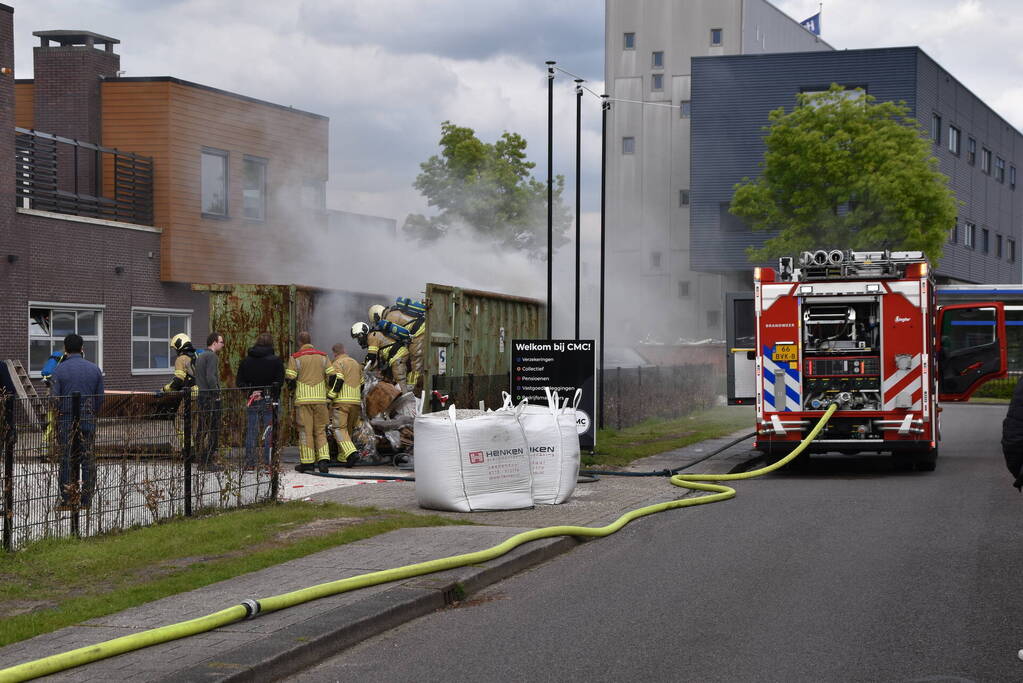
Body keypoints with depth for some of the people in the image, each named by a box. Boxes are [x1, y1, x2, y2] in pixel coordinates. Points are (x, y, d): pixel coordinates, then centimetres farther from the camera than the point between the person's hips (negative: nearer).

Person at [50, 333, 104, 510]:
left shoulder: (59, 370, -5)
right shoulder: (94, 369, 3)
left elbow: (54, 398, -7)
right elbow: (100, 398, 4)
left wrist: (56, 418, 7)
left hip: (66, 421, -2)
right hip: (88, 421, 2)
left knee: (67, 461, 4)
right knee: (88, 460, 5)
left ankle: (68, 501, 4)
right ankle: (86, 501, 6)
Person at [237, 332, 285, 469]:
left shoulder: (246, 361, 7)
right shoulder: (276, 360, -6)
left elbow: (239, 382, 6)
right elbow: (279, 382, -10)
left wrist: (251, 391, 6)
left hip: (252, 401, 3)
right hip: (270, 401, -3)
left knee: (251, 432, 7)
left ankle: (249, 463, 8)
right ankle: (269, 463, -2)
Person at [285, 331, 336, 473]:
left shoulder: (295, 358, -2)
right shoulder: (322, 356, 8)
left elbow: (290, 378, -7)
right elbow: (332, 375, 3)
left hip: (303, 398, -3)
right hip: (320, 398, 3)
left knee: (305, 430, 2)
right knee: (320, 430, 7)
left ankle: (307, 462, 2)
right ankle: (323, 460, -4)